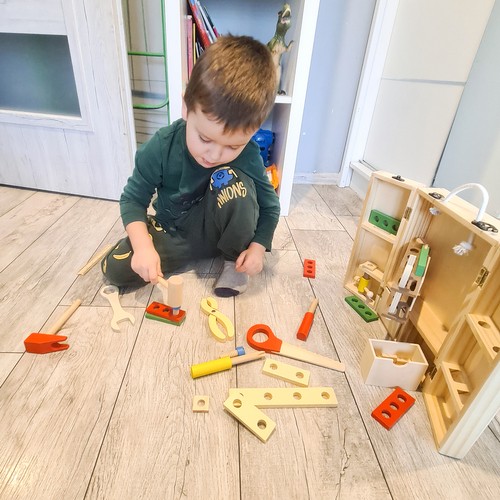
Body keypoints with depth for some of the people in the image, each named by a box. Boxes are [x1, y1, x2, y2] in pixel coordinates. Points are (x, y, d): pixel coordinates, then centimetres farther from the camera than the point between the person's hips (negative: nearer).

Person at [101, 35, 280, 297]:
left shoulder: (248, 157, -20)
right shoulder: (161, 147, -21)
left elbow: (270, 206, -6)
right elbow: (133, 198, -12)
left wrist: (258, 246, -23)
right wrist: (143, 245, -28)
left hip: (217, 230, -1)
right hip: (172, 233, 2)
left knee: (233, 180, -30)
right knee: (115, 268, -16)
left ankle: (233, 258, -8)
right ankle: (209, 251, -7)